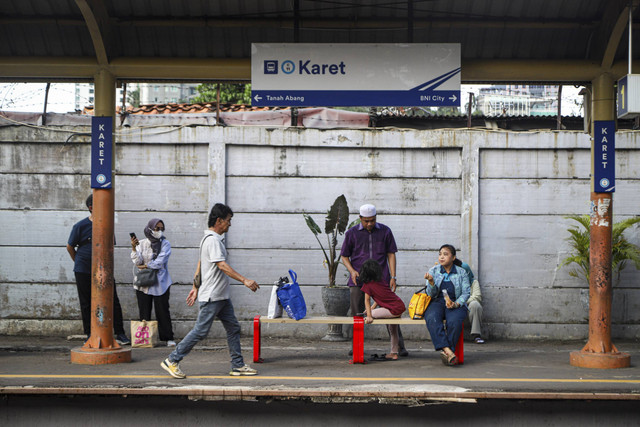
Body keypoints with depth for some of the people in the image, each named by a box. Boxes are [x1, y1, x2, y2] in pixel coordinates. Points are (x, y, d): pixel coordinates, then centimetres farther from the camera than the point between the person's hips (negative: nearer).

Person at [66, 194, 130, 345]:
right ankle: (89, 335, 14)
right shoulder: (80, 226, -7)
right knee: (86, 304, 5)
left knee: (114, 302, -3)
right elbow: (70, 247, 5)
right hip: (83, 272, -2)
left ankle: (120, 334, 2)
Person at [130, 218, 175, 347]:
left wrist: (145, 266, -4)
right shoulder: (142, 243, 6)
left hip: (160, 283, -2)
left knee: (163, 311, -3)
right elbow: (137, 262, -4)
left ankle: (168, 338, 2)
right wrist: (134, 248, -15)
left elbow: (159, 262, -10)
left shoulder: (165, 244, 1)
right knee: (144, 313, 3)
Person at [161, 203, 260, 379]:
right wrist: (245, 280, -30)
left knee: (233, 328, 9)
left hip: (221, 296, 10)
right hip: (211, 296, -10)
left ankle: (238, 365, 14)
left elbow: (200, 264, 21)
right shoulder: (212, 240, -17)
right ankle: (172, 361, 4)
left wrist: (195, 288, 24)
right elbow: (222, 265, -26)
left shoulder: (214, 238, 15)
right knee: (200, 331, -5)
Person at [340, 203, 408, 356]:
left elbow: (391, 254, 8)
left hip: (381, 279, 0)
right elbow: (344, 256, 11)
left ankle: (400, 347, -3)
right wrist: (352, 271, -7)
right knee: (357, 315, 2)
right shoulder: (352, 233, 6)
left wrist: (393, 277, 0)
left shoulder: (385, 231, 7)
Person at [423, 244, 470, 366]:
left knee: (454, 321, -36)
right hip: (437, 302, 1)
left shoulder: (461, 272, 10)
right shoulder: (433, 271, 12)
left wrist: (456, 304, -15)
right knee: (432, 319, -35)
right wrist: (431, 282, -16)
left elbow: (466, 292, 4)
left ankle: (446, 351, -29)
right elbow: (431, 294, 6)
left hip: (456, 304, -1)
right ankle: (448, 351, -44)